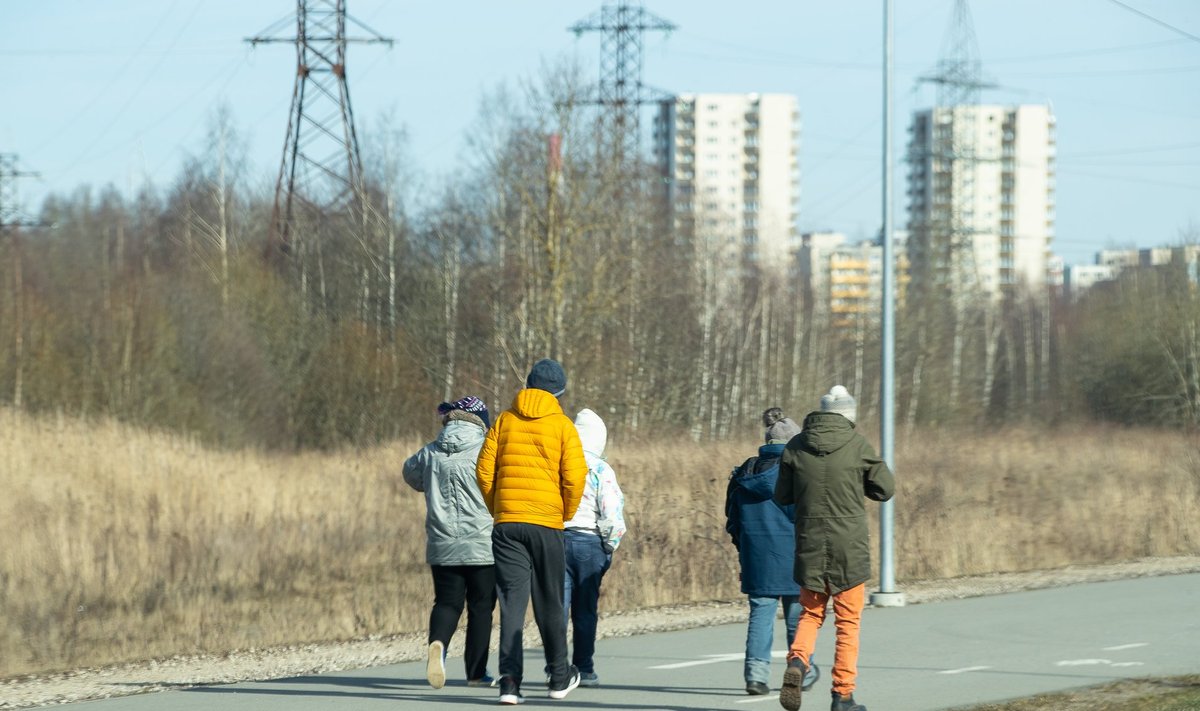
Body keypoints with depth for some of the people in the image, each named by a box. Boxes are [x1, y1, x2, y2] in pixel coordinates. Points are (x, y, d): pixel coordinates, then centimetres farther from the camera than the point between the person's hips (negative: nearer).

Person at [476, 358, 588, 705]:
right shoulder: (562, 425, -1)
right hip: (547, 524, -1)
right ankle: (559, 678, 23)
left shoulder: (505, 421, 5)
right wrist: (566, 515, 8)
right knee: (549, 603, 10)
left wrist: (498, 512, 13)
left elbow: (484, 471, 1)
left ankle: (510, 680, -13)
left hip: (506, 523, 1)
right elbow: (575, 477, -9)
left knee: (512, 601, -2)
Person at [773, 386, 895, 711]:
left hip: (810, 542, 3)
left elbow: (782, 496, 5)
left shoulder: (796, 447, 0)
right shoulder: (857, 445, -8)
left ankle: (797, 661, -11)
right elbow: (885, 488, -1)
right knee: (848, 622, 7)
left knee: (810, 613, 17)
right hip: (849, 546, -3)